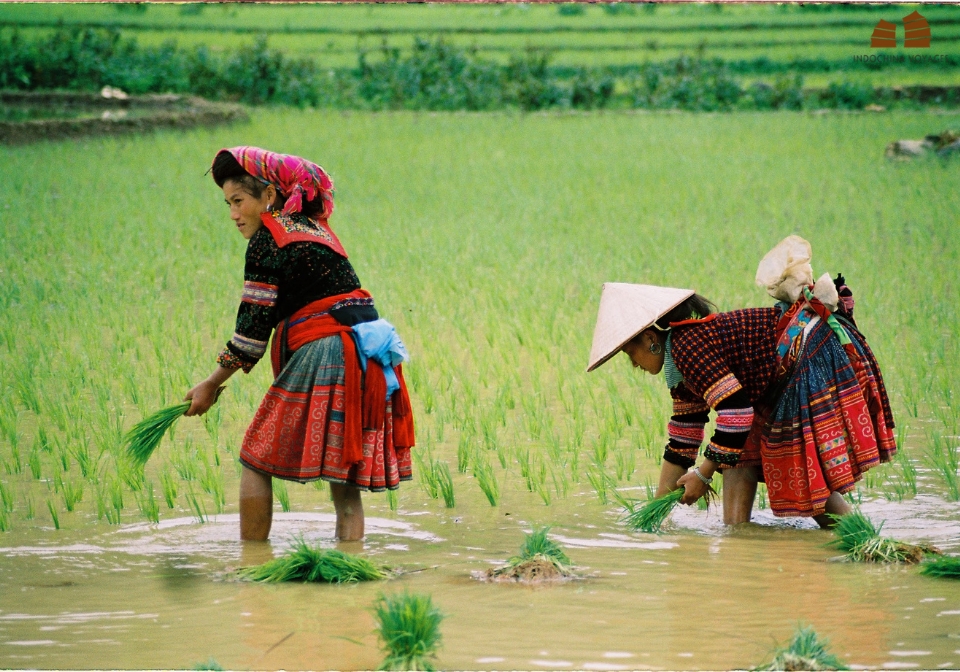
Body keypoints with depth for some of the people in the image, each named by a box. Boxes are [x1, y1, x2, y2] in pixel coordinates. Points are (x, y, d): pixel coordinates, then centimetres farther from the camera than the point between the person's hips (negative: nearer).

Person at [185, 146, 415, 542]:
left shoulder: (268, 239, -7)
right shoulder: (316, 228, 20)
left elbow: (254, 327, -7)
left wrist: (212, 384, 2)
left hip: (324, 356, -8)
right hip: (367, 358, 8)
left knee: (256, 461, 4)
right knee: (344, 481, 9)